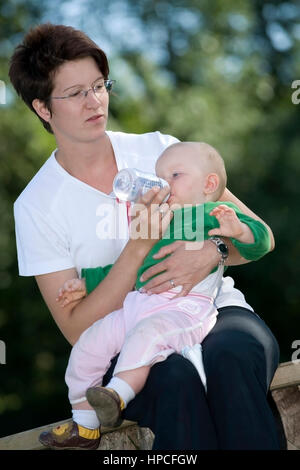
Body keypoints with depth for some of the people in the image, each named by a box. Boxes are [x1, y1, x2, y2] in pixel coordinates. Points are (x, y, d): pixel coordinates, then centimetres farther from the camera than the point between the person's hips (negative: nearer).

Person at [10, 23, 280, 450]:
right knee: (176, 377, -36)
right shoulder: (37, 206, 1)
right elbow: (77, 329, -5)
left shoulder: (158, 149, 7)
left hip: (214, 308, 2)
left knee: (230, 357, -34)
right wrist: (139, 246, -17)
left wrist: (211, 252, -18)